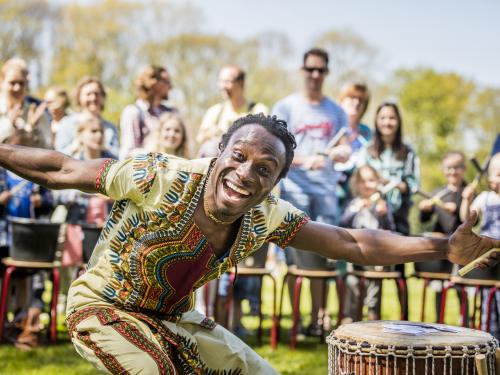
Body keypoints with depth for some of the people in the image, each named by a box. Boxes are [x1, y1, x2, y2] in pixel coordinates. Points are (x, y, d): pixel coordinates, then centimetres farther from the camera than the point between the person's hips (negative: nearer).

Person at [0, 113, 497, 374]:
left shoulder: (266, 217, -15)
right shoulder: (162, 181, -30)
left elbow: (351, 243, -12)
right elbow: (61, 170, -21)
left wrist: (444, 248, -17)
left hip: (173, 318, 6)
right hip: (103, 306, -6)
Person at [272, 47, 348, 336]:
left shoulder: (336, 111, 15)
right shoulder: (286, 107, 5)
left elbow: (344, 154, 14)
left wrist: (334, 154, -10)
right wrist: (305, 160, -19)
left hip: (327, 190, 3)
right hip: (295, 189, -3)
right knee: (294, 256, -3)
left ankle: (316, 318, 10)